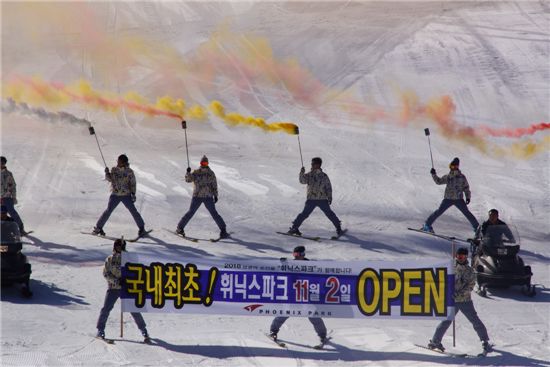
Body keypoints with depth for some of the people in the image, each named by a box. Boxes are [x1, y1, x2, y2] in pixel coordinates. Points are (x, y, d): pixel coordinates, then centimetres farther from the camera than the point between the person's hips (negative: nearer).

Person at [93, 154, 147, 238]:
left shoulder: (129, 171, -4)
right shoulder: (114, 169, 4)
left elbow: (133, 183, -1)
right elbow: (109, 179, 3)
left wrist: (133, 193, -8)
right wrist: (107, 173, -14)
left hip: (126, 195, -1)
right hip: (115, 194, 1)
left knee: (133, 211, -4)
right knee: (108, 211, -5)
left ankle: (141, 228, 10)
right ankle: (98, 228, 3)